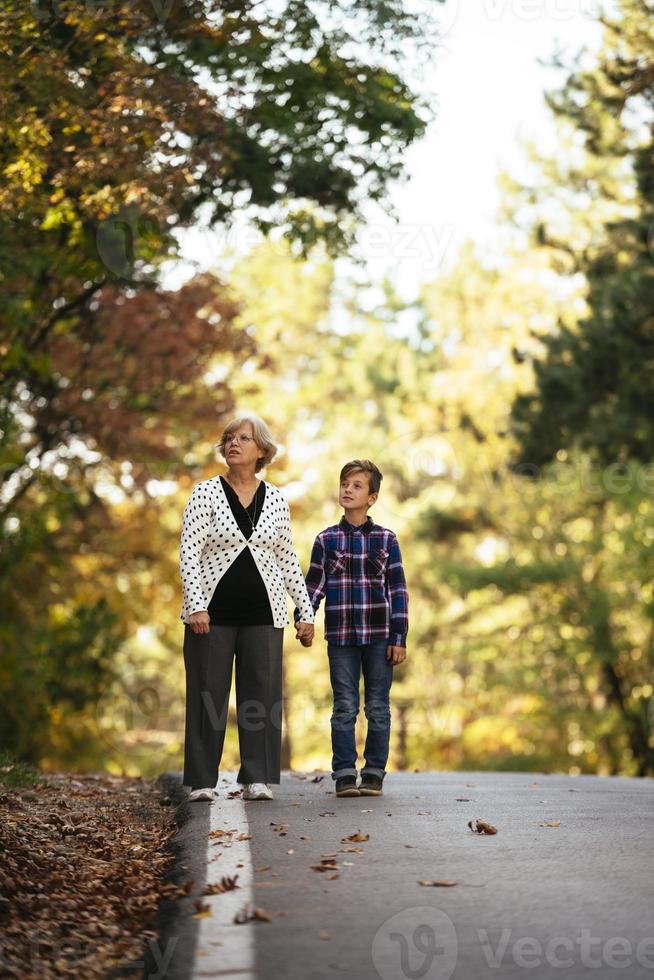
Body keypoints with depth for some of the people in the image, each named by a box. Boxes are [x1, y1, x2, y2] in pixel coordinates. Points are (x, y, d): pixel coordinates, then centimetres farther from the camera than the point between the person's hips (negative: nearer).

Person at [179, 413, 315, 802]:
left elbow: (288, 560, 13)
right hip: (213, 611, -2)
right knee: (209, 694, 1)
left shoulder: (277, 500, 8)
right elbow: (189, 552, -6)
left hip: (263, 612, 2)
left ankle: (257, 778, 8)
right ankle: (202, 780, 9)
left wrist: (306, 611, 9)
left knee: (263, 694, 1)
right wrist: (196, 605, -16)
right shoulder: (206, 492, 0)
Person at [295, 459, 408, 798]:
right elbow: (314, 585, 8)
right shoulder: (326, 539, 6)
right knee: (344, 707, 2)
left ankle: (374, 773, 11)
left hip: (379, 635, 0)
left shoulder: (385, 539, 4)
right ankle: (344, 774, 5)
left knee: (378, 708, 3)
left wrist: (399, 637, -2)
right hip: (340, 636, 1)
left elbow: (398, 590, 3)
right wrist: (302, 621, -7)